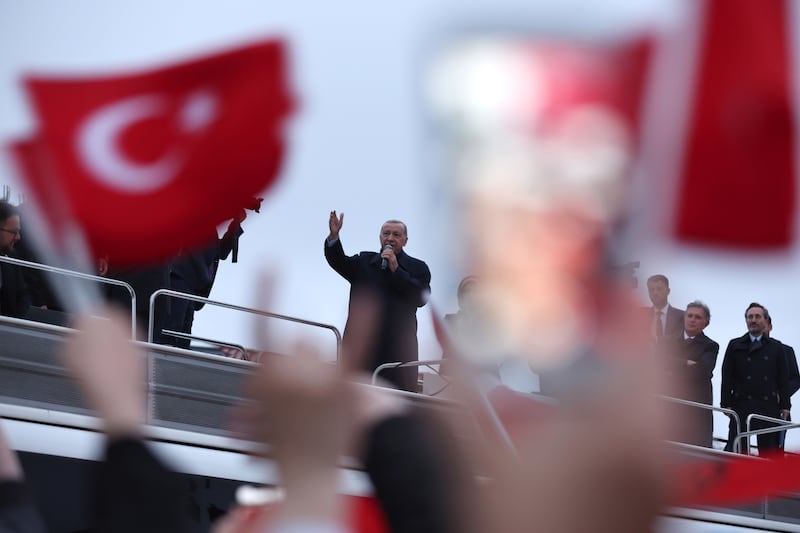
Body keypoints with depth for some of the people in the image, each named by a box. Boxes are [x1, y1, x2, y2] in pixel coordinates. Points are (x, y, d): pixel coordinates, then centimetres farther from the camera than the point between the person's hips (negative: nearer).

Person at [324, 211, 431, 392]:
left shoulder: (417, 268, 7)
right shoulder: (364, 262, 17)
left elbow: (421, 297, -8)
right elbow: (338, 262, 3)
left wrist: (396, 269, -11)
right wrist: (333, 236, -15)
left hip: (398, 350, -2)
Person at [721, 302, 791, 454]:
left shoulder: (776, 347, 11)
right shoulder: (735, 346, 9)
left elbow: (783, 379, 10)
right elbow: (727, 377, 5)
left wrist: (785, 406, 4)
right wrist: (726, 404, -3)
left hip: (768, 406, 1)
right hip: (741, 406, -1)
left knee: (769, 451, 2)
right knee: (734, 449, -3)